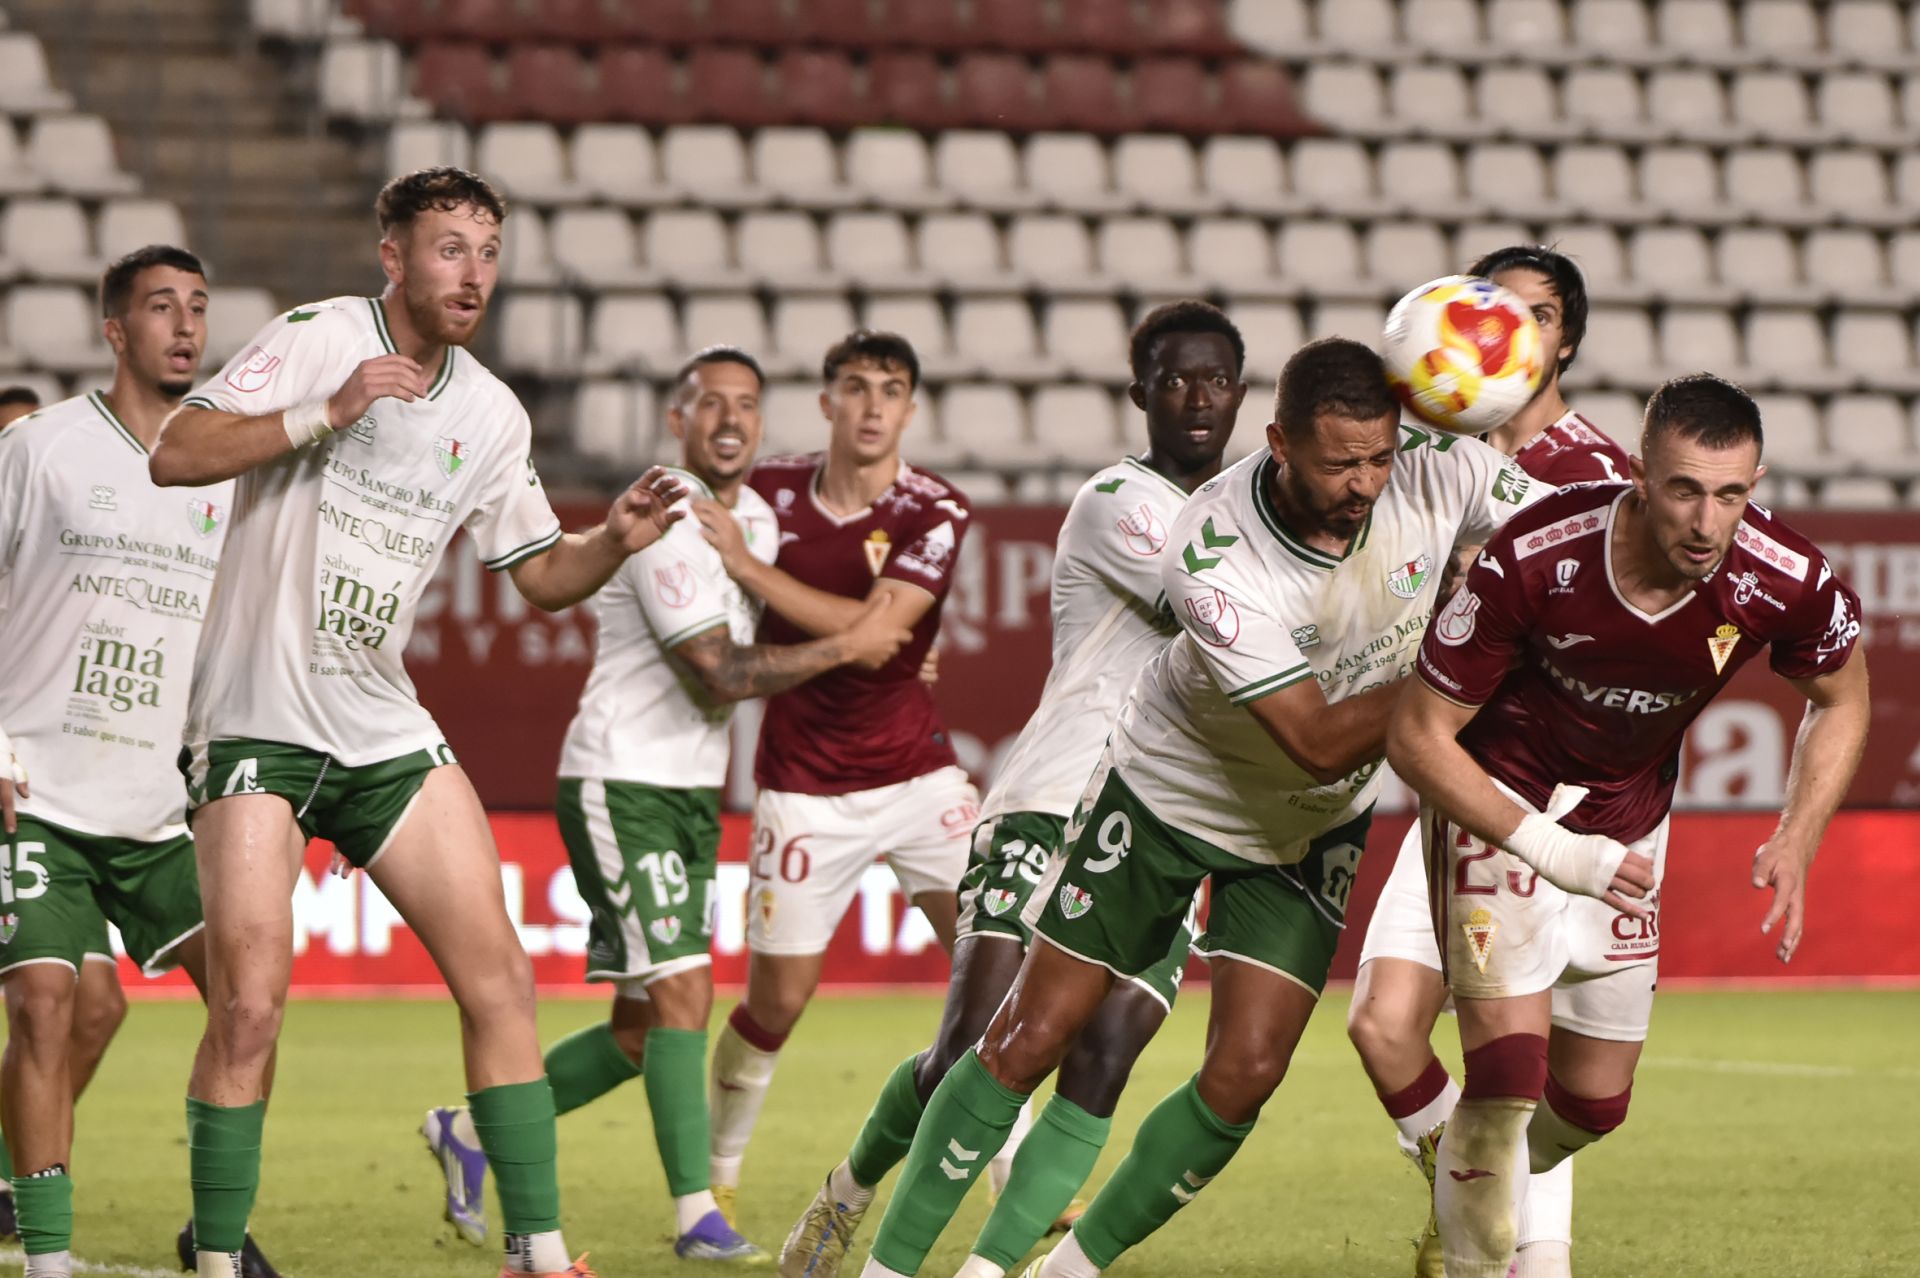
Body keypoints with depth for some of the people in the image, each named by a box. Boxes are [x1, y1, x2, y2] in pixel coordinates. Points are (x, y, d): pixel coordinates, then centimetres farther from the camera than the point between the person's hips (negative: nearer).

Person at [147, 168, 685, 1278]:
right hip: (258, 724, -6)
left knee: (499, 980, -3)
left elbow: (542, 573, 17)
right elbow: (177, 454, -18)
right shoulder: (318, 341, -9)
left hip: (386, 729, 6)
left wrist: (619, 539, -3)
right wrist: (329, 412, -26)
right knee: (250, 1003, -14)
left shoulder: (492, 415, 8)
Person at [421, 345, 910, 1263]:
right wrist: (848, 647, -13)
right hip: (621, 783, -9)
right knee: (681, 991, -14)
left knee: (642, 1030, 9)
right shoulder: (664, 522, -17)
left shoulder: (757, 520, 11)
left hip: (690, 790, 9)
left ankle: (472, 1133, 24)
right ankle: (695, 1213, -10)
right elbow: (722, 674, -21)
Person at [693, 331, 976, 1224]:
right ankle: (716, 1175, 19)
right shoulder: (771, 491, -3)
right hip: (805, 788, 0)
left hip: (915, 772, 0)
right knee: (778, 995, -2)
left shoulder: (934, 512, -10)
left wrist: (745, 564, -24)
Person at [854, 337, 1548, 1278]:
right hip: (1168, 796, -3)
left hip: (1310, 829, 4)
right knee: (1030, 1041, 0)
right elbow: (1319, 742, -33)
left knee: (1243, 1077, -7)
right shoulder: (1210, 556, -35)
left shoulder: (1435, 474, -25)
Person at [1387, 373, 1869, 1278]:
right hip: (1499, 798, -4)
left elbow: (1841, 698, 0)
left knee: (1593, 1102, 11)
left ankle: (1469, 1189, 42)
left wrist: (1795, 843, -12)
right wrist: (1552, 851, -31)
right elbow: (1418, 737, -22)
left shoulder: (1786, 584, -24)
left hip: (1627, 821, 4)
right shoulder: (1531, 564, -33)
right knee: (1509, 1070, -20)